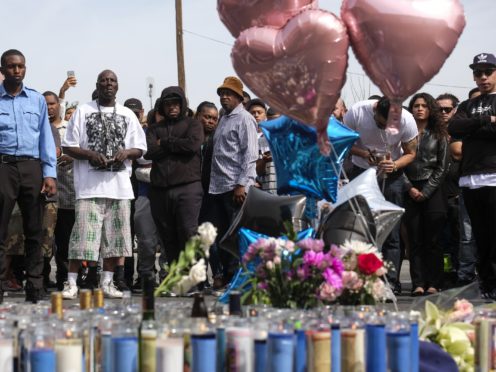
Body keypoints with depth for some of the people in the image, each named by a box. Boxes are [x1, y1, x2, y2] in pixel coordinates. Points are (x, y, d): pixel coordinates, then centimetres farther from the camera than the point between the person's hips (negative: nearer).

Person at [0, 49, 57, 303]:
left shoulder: (37, 100, 11)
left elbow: (46, 138, 10)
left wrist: (50, 174, 1)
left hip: (32, 168, 3)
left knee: (34, 231, 5)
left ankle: (35, 290, 10)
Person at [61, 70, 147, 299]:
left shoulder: (128, 115, 16)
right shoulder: (83, 112, 7)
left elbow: (140, 149, 17)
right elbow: (68, 146, 4)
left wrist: (126, 153, -5)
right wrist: (91, 155, -12)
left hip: (120, 186, 4)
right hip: (90, 185, -3)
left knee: (115, 236, 4)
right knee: (83, 236, -9)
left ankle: (107, 282, 12)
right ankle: (71, 283, -4)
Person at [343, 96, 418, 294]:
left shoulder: (407, 120, -17)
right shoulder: (357, 112, -19)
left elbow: (410, 153, -4)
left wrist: (394, 165, -24)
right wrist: (364, 154, -24)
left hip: (391, 174, 0)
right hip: (361, 172, 1)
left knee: (391, 230, -5)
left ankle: (391, 282, -4)